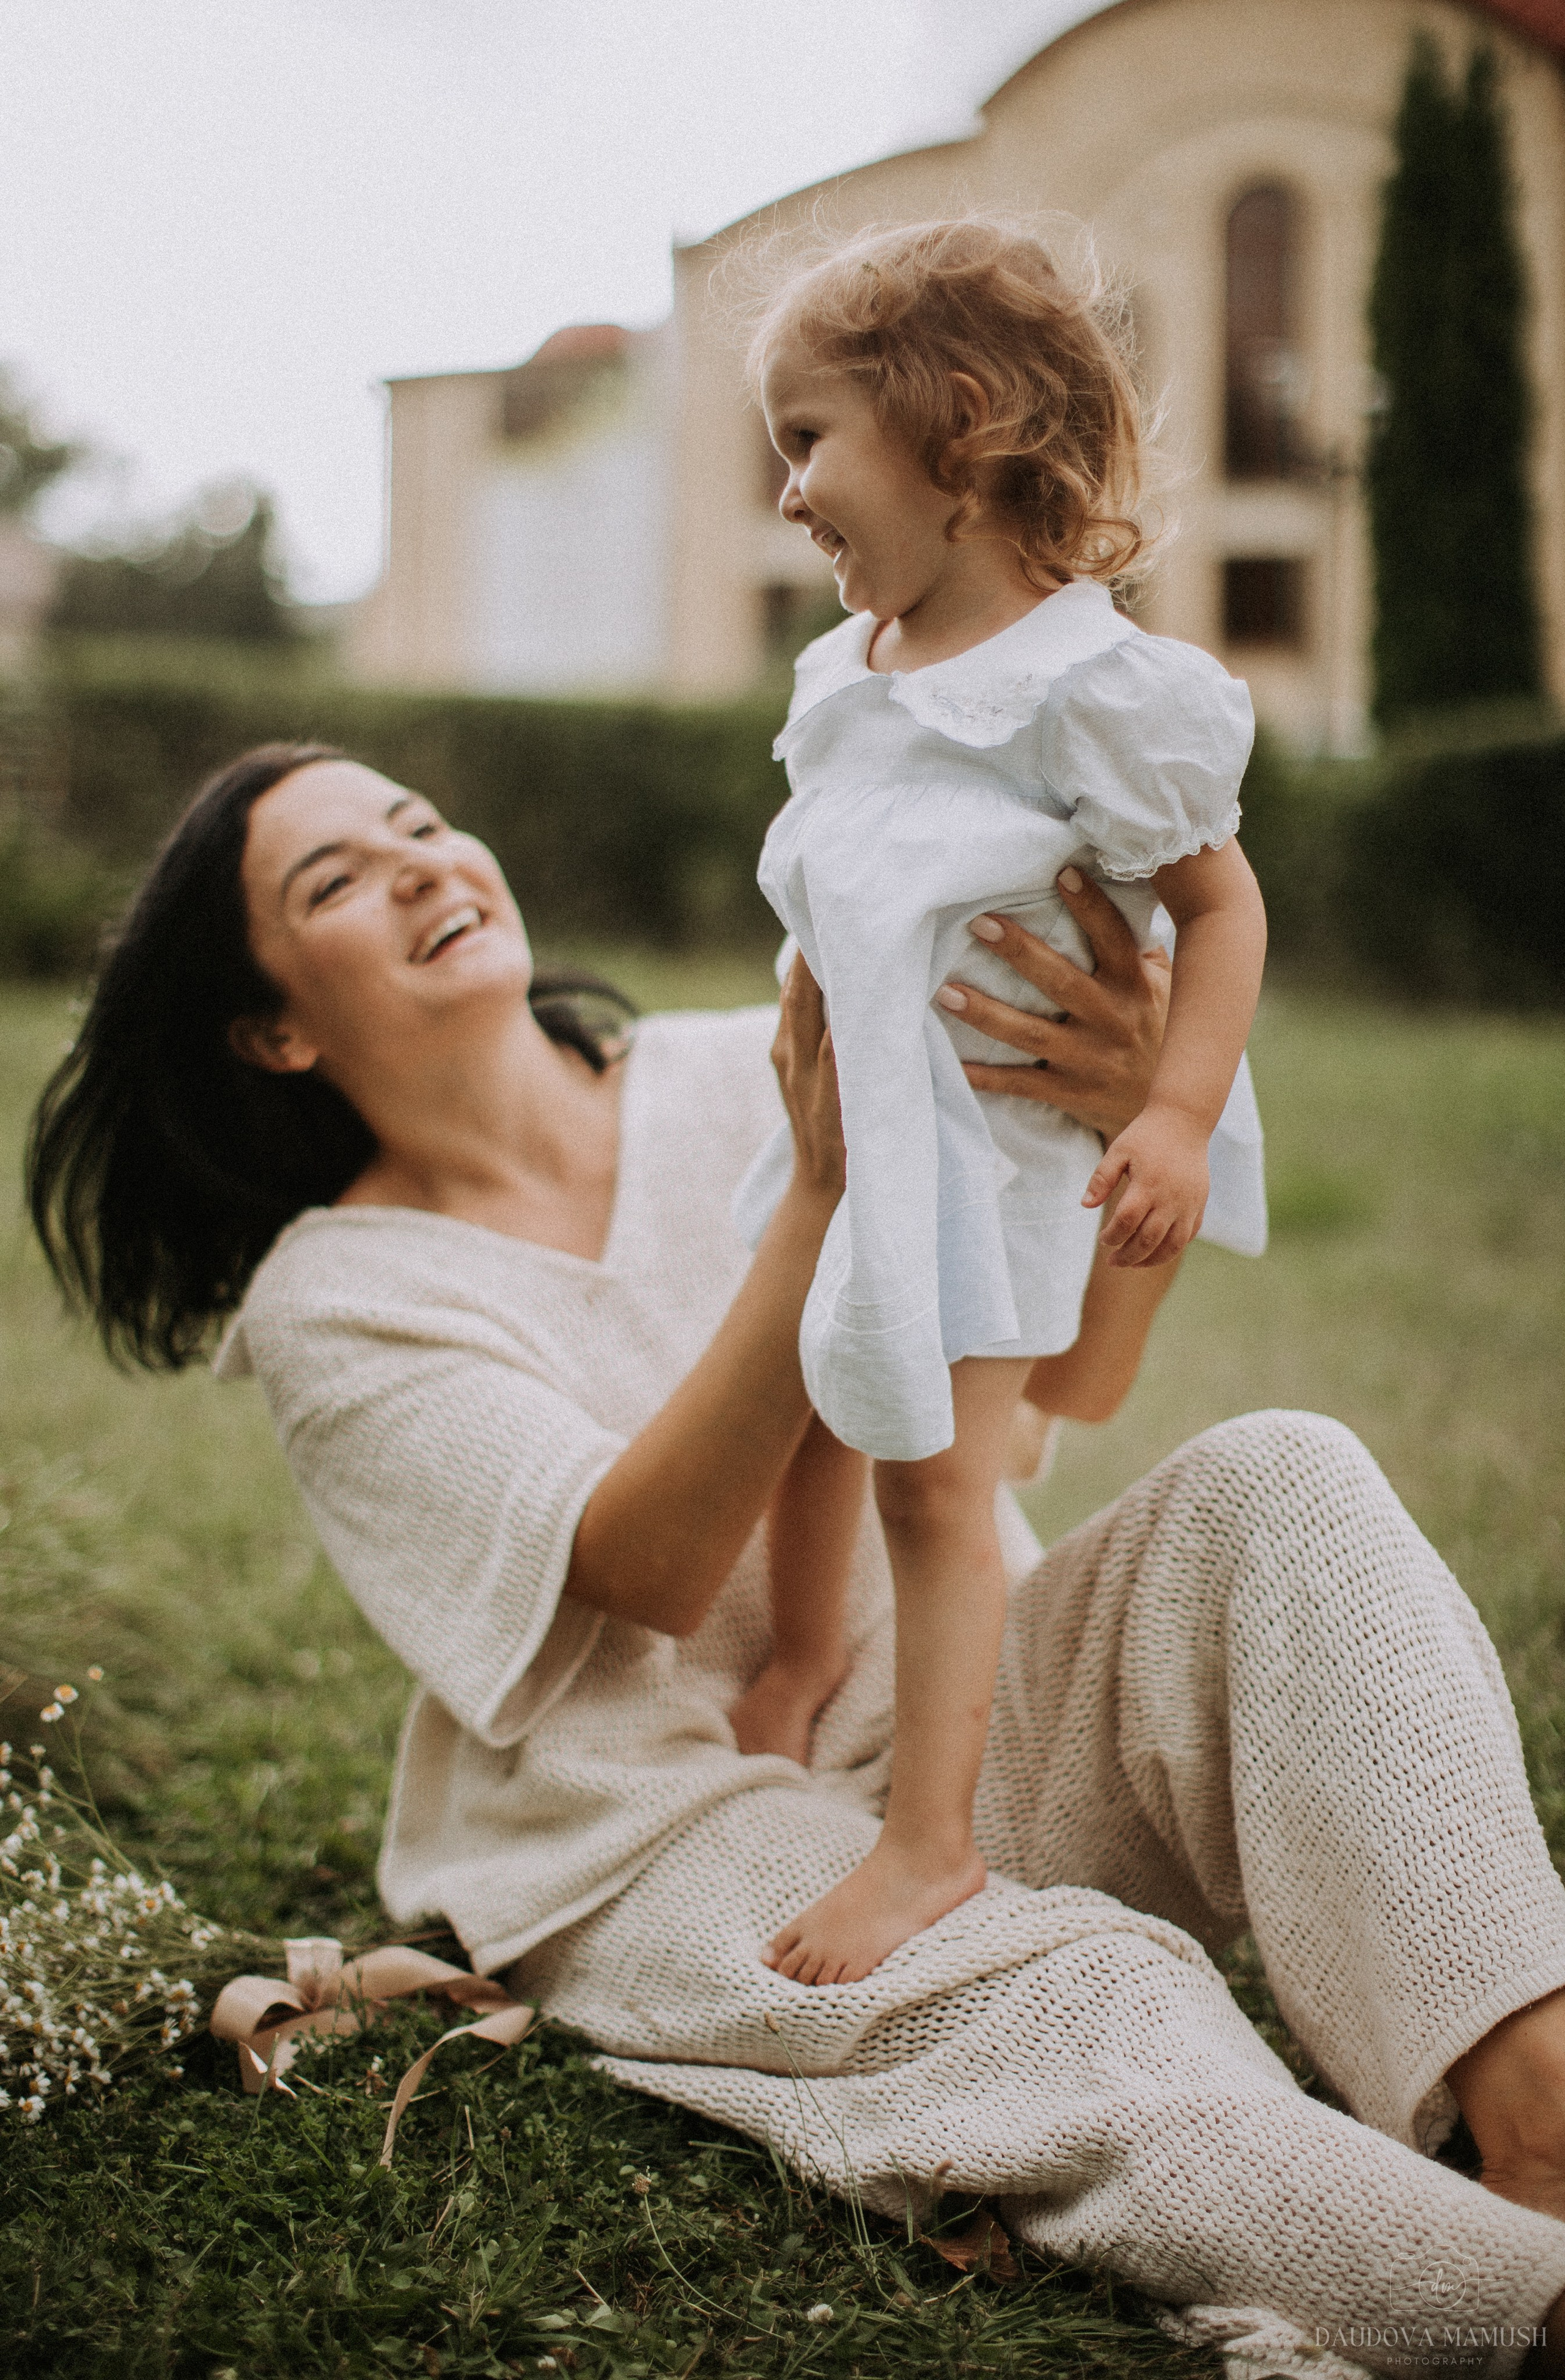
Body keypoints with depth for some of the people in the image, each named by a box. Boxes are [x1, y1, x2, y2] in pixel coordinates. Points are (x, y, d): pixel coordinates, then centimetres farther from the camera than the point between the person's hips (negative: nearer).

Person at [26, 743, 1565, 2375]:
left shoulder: (740, 1080, 5)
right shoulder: (328, 1301, -4)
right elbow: (648, 1573, -18)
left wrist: (1132, 1113, -26)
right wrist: (824, 1196, -28)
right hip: (677, 1832, -4)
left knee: (1275, 1483, -22)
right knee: (1069, 2013, -35)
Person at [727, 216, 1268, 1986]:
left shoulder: (1085, 686, -18)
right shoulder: (849, 673, 5)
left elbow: (1221, 903, -14)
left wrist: (1180, 1115, -24)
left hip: (994, 1138, -8)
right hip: (850, 1116, 8)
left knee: (935, 1483, -5)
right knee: (807, 1396, 23)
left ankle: (931, 1841, 6)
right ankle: (802, 1657, 49)